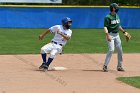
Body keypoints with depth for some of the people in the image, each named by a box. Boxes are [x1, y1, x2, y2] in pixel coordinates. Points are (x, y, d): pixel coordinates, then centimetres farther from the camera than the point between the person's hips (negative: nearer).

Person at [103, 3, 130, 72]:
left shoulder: (117, 16, 12)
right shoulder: (108, 17, -12)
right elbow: (105, 27, -18)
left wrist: (124, 31, 20)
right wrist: (107, 35, -30)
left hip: (117, 35, 8)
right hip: (111, 35, -8)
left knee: (120, 50, 7)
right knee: (111, 50, -17)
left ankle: (119, 66, 17)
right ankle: (105, 66, -10)